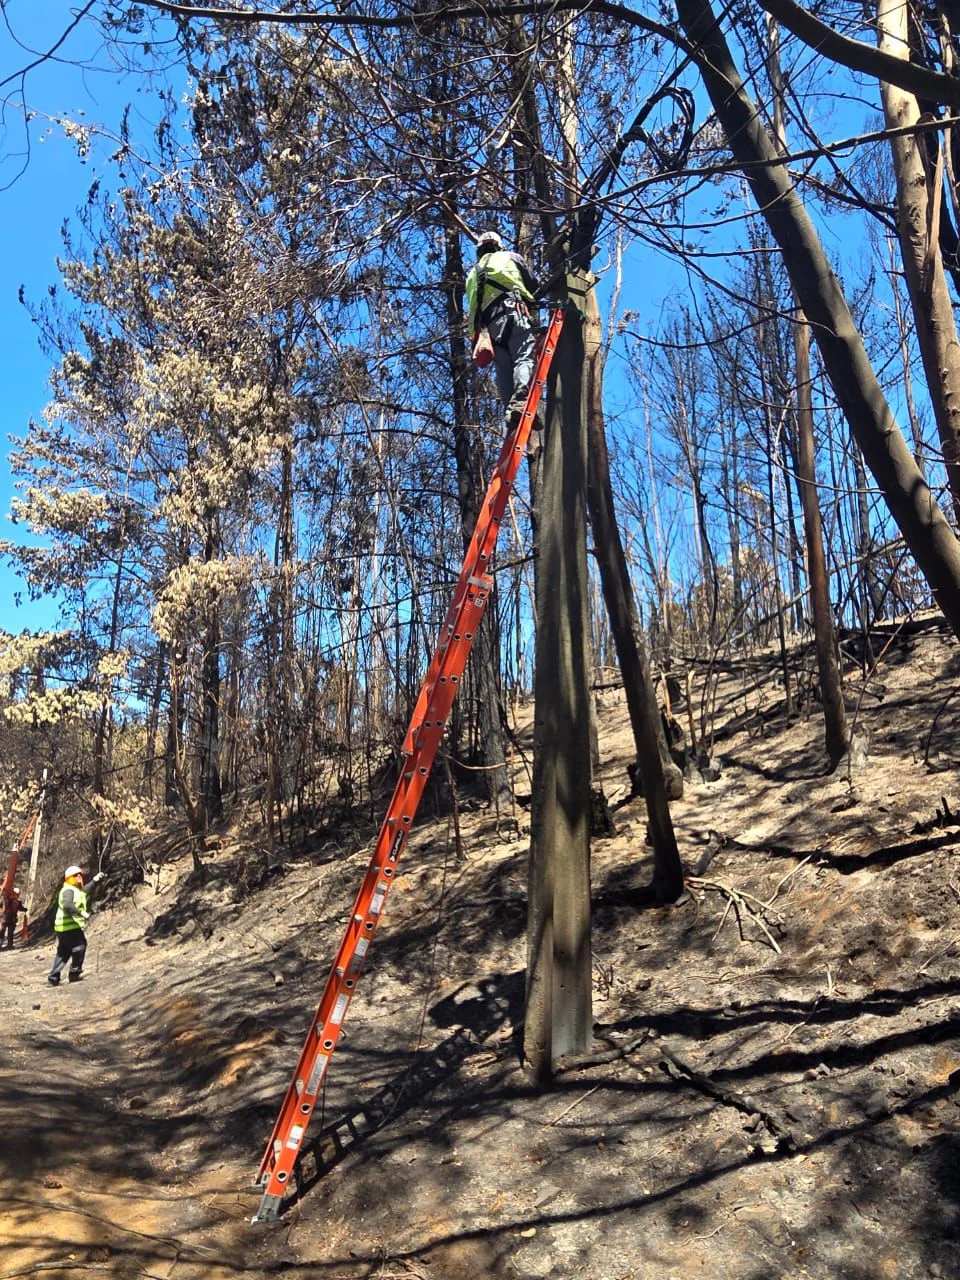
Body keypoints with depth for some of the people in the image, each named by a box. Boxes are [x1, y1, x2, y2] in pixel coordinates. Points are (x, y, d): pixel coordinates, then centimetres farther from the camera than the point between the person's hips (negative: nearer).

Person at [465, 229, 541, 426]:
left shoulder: (473, 274, 32)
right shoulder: (510, 257, 22)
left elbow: (472, 308, 26)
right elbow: (533, 286, 20)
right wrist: (534, 306, 35)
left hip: (491, 322, 4)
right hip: (516, 312, -4)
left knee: (503, 369, 1)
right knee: (524, 358, -19)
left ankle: (510, 408, -17)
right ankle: (520, 401, -43)